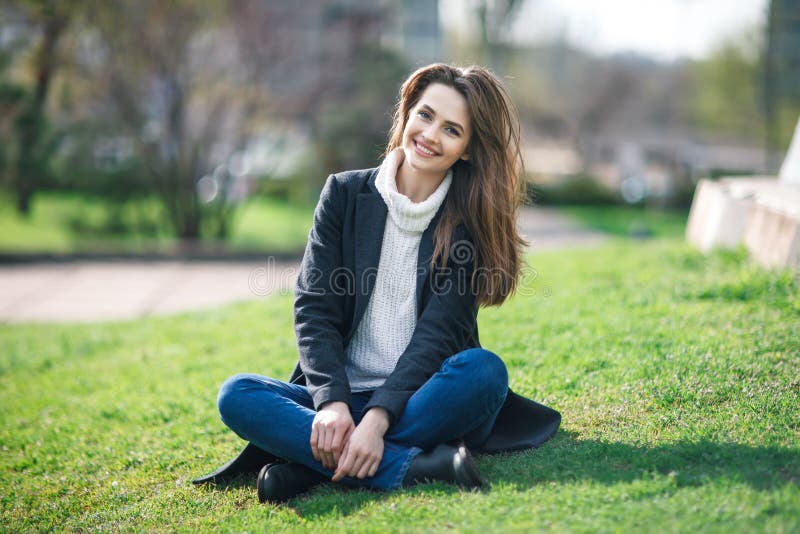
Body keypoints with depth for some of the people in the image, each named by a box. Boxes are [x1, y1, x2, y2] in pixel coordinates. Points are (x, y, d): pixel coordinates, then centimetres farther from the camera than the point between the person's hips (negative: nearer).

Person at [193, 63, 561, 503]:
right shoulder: (345, 194, 4)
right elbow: (314, 308, -4)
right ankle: (414, 466, -35)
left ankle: (306, 462, -27)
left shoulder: (471, 221, -1)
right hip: (342, 397, 1)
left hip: (422, 400, -1)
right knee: (235, 394, -23)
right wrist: (332, 403, -21)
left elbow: (438, 332, -11)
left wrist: (379, 418, -27)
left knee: (485, 369, -32)